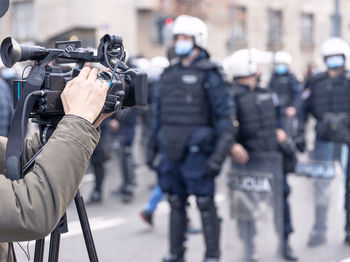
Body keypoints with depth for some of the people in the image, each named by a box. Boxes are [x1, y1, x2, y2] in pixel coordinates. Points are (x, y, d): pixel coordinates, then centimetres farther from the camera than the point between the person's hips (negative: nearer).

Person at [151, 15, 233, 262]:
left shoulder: (209, 74, -6)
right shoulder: (169, 73, 13)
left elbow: (224, 115, -9)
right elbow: (159, 113, 18)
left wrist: (219, 152, -15)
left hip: (196, 149, -6)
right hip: (171, 149, 6)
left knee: (205, 203, -1)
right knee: (175, 202, 12)